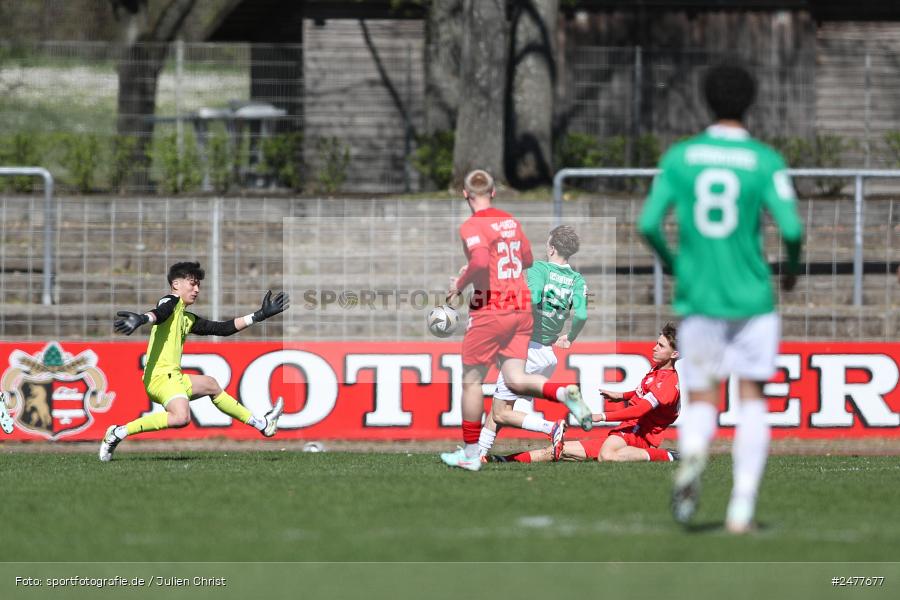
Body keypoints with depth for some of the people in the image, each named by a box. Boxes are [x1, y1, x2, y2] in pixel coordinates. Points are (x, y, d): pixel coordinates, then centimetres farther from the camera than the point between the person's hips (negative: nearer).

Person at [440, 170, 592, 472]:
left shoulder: (472, 226, -11)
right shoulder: (511, 222, 12)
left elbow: (480, 262, -27)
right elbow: (528, 260, 22)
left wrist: (459, 285, -12)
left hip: (491, 308, -6)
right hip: (522, 307, 6)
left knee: (471, 380, 7)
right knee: (515, 379, 5)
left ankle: (470, 453, 12)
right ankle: (564, 392, -22)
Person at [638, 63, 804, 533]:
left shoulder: (680, 157, 2)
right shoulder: (765, 161, -3)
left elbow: (648, 223, -2)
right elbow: (791, 227, -12)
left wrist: (673, 264, 17)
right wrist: (792, 268, 9)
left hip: (697, 296, 1)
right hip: (752, 297, -1)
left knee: (701, 400, 8)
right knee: (752, 397, 8)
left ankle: (692, 455, -27)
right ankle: (741, 508, -2)